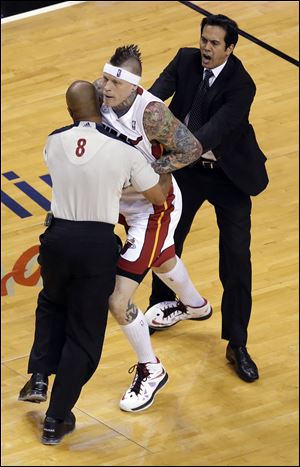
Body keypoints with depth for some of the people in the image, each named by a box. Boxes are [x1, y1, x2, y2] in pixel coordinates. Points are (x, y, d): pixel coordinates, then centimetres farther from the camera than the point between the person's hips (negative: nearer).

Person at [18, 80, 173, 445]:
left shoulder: (55, 143, -2)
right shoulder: (124, 153, -9)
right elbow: (160, 196, 3)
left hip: (58, 236, 2)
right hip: (98, 244, -2)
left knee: (52, 304, 34)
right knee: (84, 334, 11)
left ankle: (39, 378, 21)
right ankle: (56, 420, 13)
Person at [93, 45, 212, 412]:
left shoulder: (151, 112, -34)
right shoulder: (101, 93, -15)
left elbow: (192, 150, -27)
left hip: (153, 208, -8)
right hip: (125, 200, 8)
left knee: (117, 301, -10)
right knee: (161, 260, 37)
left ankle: (150, 371, 14)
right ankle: (195, 306, 69)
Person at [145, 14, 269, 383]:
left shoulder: (241, 85, -25)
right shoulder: (186, 60, -11)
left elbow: (216, 128, -37)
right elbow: (161, 89, -26)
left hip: (228, 175, -4)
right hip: (187, 168, 4)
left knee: (236, 262, -6)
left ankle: (237, 345, 4)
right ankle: (162, 307, 44)